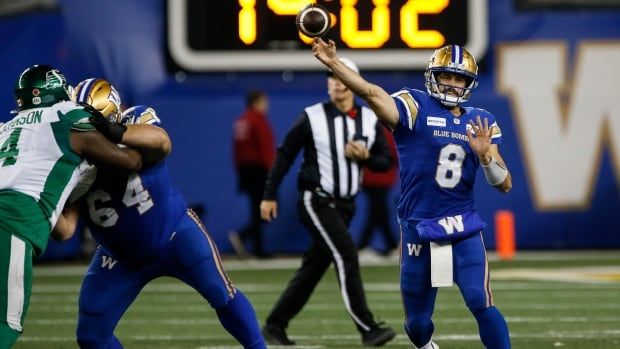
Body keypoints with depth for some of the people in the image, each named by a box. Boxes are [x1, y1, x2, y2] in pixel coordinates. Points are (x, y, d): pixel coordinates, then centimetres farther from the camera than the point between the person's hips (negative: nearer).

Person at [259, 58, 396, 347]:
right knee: (346, 256, -18)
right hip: (316, 201, -5)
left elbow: (386, 161, 9)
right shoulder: (312, 117, -7)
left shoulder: (370, 120, 3)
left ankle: (275, 325, 20)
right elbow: (285, 155, -2)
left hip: (345, 204, 5)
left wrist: (365, 157, -12)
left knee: (314, 267, 9)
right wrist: (269, 196, -3)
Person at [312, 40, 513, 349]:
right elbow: (372, 93, -25)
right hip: (418, 230, -1)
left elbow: (504, 185, 3)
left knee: (481, 304, -15)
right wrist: (332, 63, -41)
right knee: (417, 321, 11)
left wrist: (484, 155, -17)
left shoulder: (481, 123, 5)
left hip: (464, 229, 1)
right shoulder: (415, 108, -7)